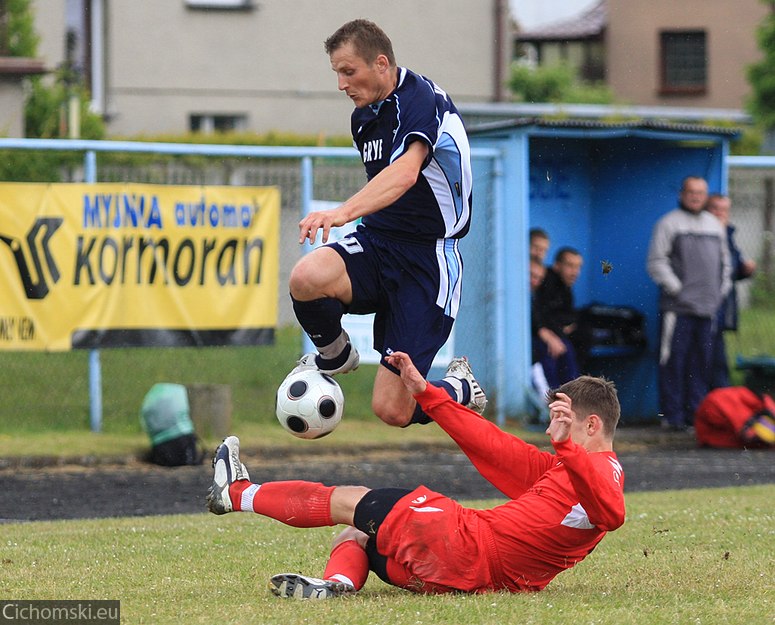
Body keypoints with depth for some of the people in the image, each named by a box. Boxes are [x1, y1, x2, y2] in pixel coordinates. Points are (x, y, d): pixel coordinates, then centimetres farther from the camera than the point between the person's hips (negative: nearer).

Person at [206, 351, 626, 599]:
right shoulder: (563, 469, 20)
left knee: (349, 501, 6)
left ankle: (238, 493, 21)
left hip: (468, 546, -10)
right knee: (353, 536, 22)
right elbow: (494, 447, 24)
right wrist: (426, 394, 24)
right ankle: (336, 583, -12)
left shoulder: (601, 469, -8)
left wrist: (568, 447, -45)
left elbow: (611, 513, -33)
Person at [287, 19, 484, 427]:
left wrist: (343, 212, -50)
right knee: (306, 277, -30)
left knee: (392, 411, -11)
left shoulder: (421, 99, -16)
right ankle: (335, 356, 2)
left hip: (426, 259, -7)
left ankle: (461, 389, 23)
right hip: (375, 243, 7)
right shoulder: (362, 118, 11)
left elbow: (404, 174, -36)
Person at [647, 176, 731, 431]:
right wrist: (676, 288, -12)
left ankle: (696, 412, 11)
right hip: (678, 308, -5)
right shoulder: (669, 223, -1)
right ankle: (672, 415, -3)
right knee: (674, 362, -7)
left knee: (702, 364, 6)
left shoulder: (714, 224, 18)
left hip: (708, 309, 6)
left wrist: (721, 290, 14)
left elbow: (724, 261, 26)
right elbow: (656, 262, -6)